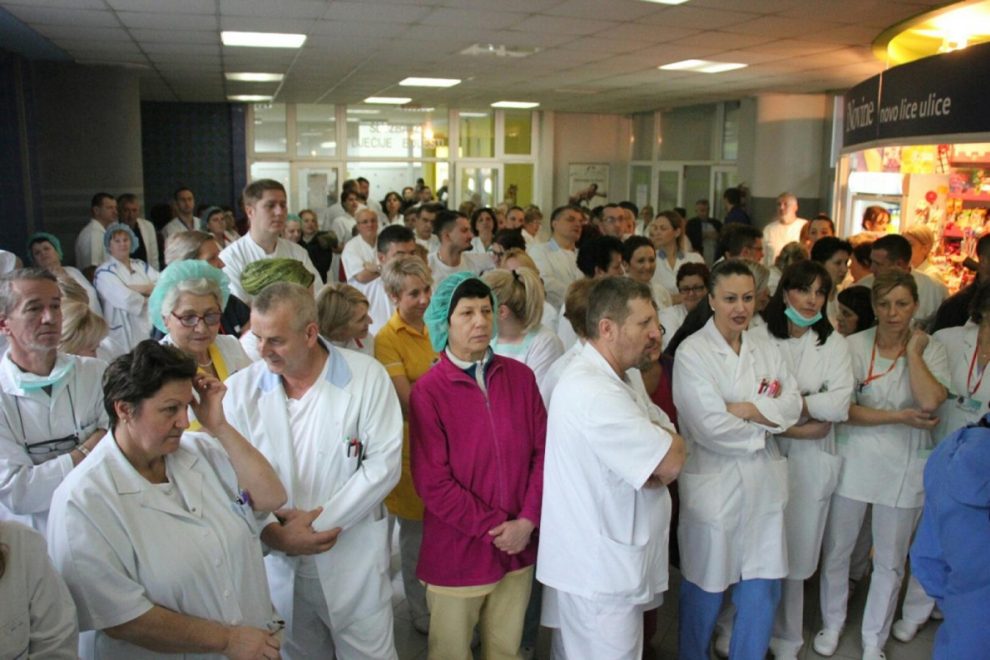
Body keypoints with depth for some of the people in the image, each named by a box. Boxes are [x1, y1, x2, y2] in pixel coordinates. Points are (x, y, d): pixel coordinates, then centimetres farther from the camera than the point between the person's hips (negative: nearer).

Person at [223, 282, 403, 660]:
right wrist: (272, 533, -16)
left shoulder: (367, 376, -11)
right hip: (277, 562, 2)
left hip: (354, 558, -2)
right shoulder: (241, 389, -5)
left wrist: (320, 521, -16)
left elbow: (383, 464, -12)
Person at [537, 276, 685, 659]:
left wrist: (660, 451, -13)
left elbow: (669, 446, 9)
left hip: (604, 561, 10)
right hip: (599, 572, -10)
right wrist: (667, 446, -3)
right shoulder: (592, 391, -26)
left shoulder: (621, 378, 10)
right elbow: (672, 461, -24)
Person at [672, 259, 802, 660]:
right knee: (706, 589, 9)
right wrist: (768, 424, -6)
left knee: (763, 589, 14)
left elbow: (793, 404, -2)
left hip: (763, 485, 6)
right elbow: (711, 427, -18)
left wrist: (743, 409, -16)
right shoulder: (692, 352, -11)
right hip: (713, 485, -5)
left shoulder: (765, 349, 8)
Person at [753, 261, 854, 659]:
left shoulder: (834, 343, 4)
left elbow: (840, 404, -7)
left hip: (809, 463, 2)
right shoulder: (759, 337, -4)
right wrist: (803, 422, -13)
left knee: (795, 557, 10)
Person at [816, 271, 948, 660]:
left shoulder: (931, 350, -3)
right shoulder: (855, 346, -5)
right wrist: (898, 417, -17)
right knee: (836, 549, 10)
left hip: (904, 467, 1)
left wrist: (912, 351, -15)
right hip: (855, 460, 0)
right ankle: (832, 624, 33)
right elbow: (844, 408, -11)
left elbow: (930, 402, -22)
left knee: (890, 561, 13)